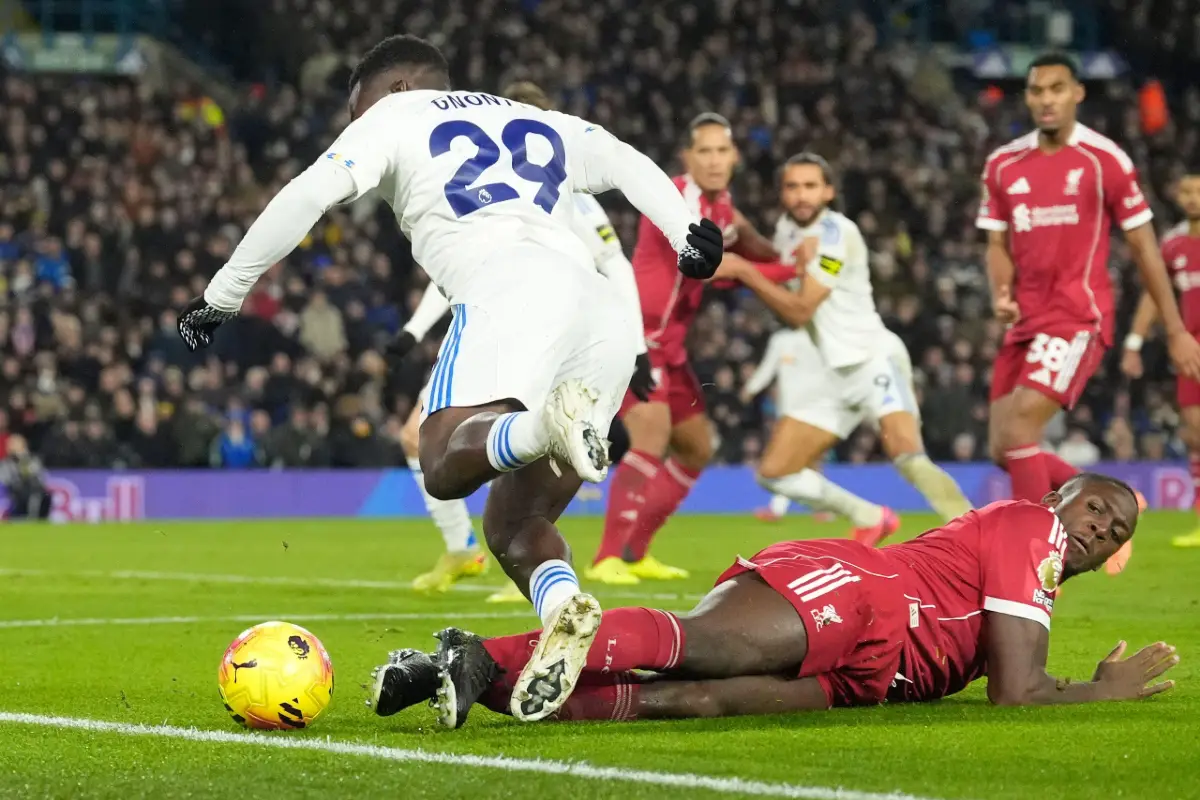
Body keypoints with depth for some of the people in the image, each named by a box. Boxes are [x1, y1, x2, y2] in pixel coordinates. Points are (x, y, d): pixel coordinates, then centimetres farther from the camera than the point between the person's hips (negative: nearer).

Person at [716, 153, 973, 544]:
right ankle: (871, 519, 19)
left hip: (873, 359, -8)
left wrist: (743, 271, -16)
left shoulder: (836, 233, -14)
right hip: (833, 375, 8)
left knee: (907, 455, -31)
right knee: (774, 473, 3)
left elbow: (800, 311, -17)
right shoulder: (788, 227, 9)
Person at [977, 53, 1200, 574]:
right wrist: (1001, 295, -7)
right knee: (1004, 450, 5)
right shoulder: (1003, 165, 8)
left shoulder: (1105, 160, -5)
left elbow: (1143, 247, 0)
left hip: (1079, 318, -6)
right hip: (1027, 321, 6)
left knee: (1015, 428, -21)